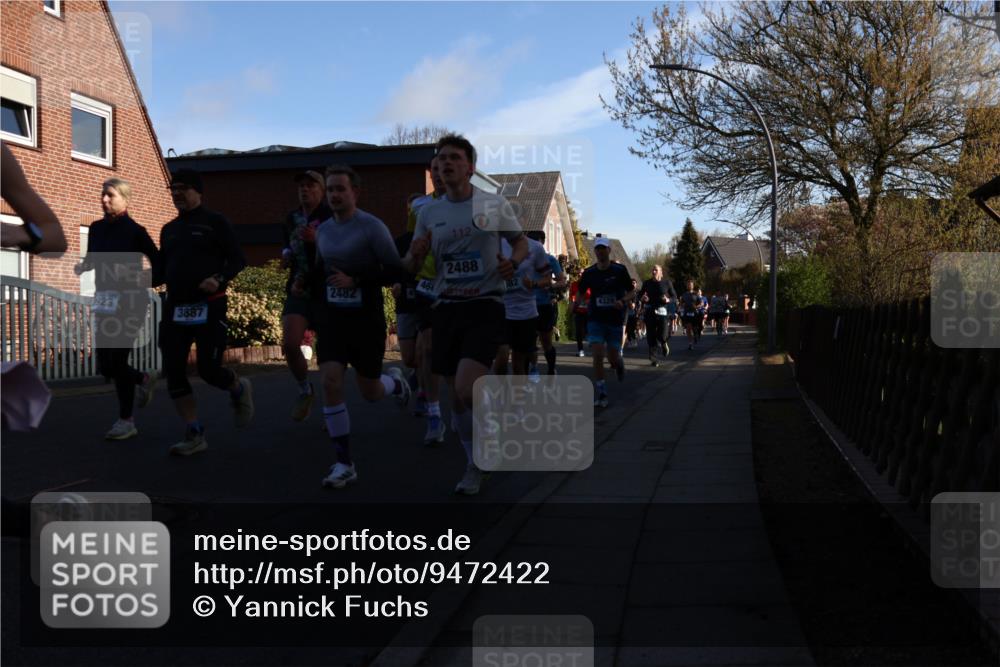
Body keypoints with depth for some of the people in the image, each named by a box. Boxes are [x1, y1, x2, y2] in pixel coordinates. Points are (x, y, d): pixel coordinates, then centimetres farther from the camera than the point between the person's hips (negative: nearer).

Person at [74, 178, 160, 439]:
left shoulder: (135, 231, -8)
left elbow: (157, 262, -4)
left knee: (117, 360, -8)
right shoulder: (96, 228, 9)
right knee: (105, 365, 8)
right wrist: (82, 266, 0)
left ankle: (126, 421, 4)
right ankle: (144, 379, 37)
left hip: (129, 300, -6)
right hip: (104, 300, 6)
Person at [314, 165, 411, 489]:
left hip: (366, 318, -4)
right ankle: (345, 464, -5)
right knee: (330, 383, -12)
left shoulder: (372, 227, -11)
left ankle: (395, 381, 46)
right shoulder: (323, 230, 7)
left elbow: (395, 272, -14)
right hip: (333, 317, 4)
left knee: (370, 392, 7)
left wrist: (355, 280, -22)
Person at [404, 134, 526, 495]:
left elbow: (521, 241, 11)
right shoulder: (428, 212, 7)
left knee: (467, 390, -21)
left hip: (485, 305, -3)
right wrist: (415, 254, -13)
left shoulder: (495, 204, -1)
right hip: (446, 307, 4)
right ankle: (475, 465, 27)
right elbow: (409, 268, 10)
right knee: (457, 397, 7)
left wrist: (512, 262, -11)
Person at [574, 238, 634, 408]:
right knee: (597, 356, -12)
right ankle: (601, 394, -2)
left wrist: (622, 301, -19)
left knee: (613, 358, 2)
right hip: (595, 320, 1)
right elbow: (580, 293, 13)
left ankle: (620, 364, 42)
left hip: (615, 320, -1)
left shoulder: (620, 270, -4)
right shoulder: (589, 273, 1)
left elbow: (632, 293, 1)